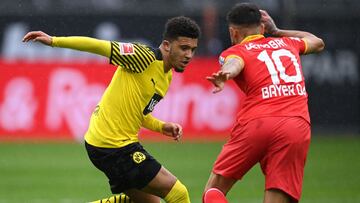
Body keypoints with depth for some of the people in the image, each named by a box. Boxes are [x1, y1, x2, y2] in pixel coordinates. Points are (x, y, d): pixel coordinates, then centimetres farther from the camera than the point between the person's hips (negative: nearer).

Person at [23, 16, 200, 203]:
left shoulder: (167, 76, 12)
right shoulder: (146, 57, -16)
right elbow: (99, 46, -20)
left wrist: (162, 127, 5)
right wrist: (54, 41, -24)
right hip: (114, 147, -10)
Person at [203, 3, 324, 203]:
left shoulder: (236, 51, 14)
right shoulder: (287, 43, 26)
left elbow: (233, 64, -13)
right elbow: (317, 42, 48)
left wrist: (225, 74, -34)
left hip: (255, 123, -3)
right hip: (298, 127, 3)